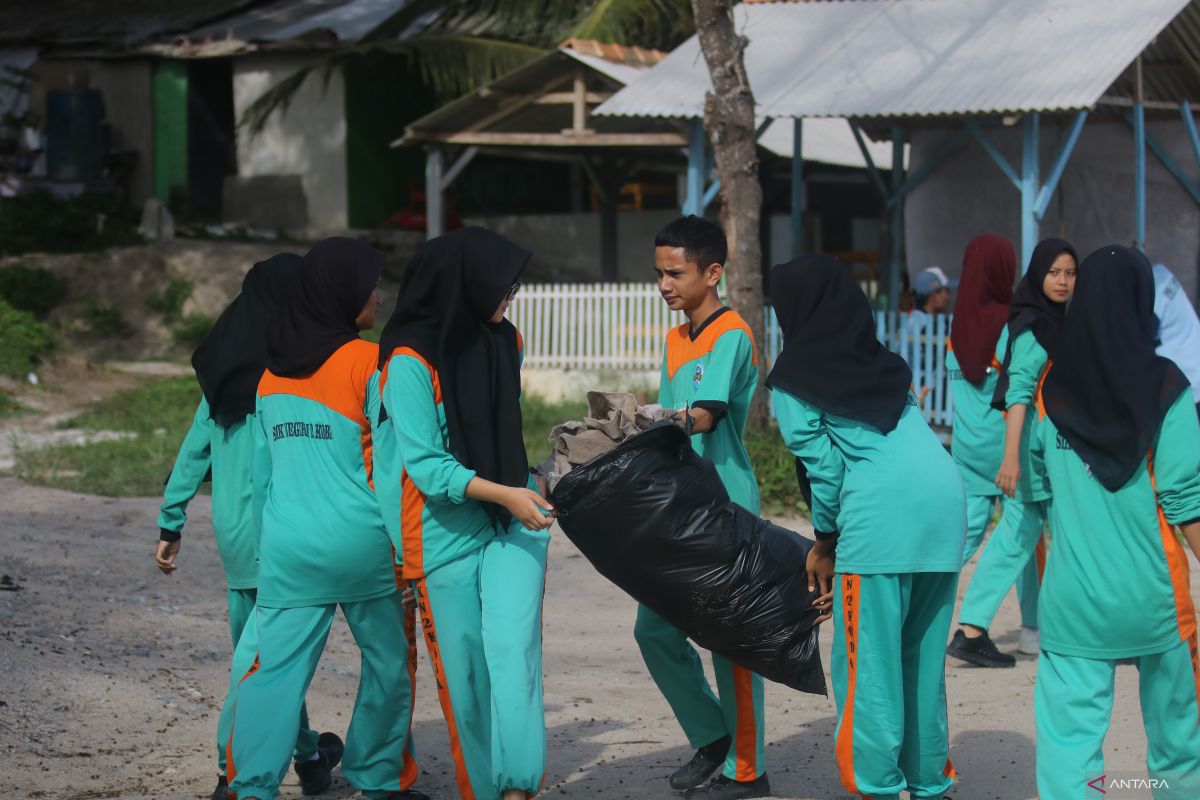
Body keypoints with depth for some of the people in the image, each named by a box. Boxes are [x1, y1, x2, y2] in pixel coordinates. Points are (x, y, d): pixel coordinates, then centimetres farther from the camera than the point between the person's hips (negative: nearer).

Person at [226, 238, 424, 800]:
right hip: (360, 543, -4)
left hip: (286, 545, 4)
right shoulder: (368, 362, -6)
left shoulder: (272, 373, 10)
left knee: (275, 665, 1)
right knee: (387, 661, 13)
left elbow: (260, 473, 14)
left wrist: (265, 543, 22)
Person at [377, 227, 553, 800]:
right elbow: (426, 464, -16)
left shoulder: (503, 341, 8)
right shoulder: (411, 363, -13)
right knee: (463, 670, 3)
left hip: (513, 521, 4)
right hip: (447, 532, -4)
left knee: (512, 647, -14)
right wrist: (504, 493, -23)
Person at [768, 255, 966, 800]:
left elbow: (823, 465, 2)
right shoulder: (884, 366, 25)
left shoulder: (795, 377, 7)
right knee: (924, 657, 15)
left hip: (883, 514, -7)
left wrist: (824, 543, 16)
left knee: (868, 663, 0)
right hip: (945, 496, 7)